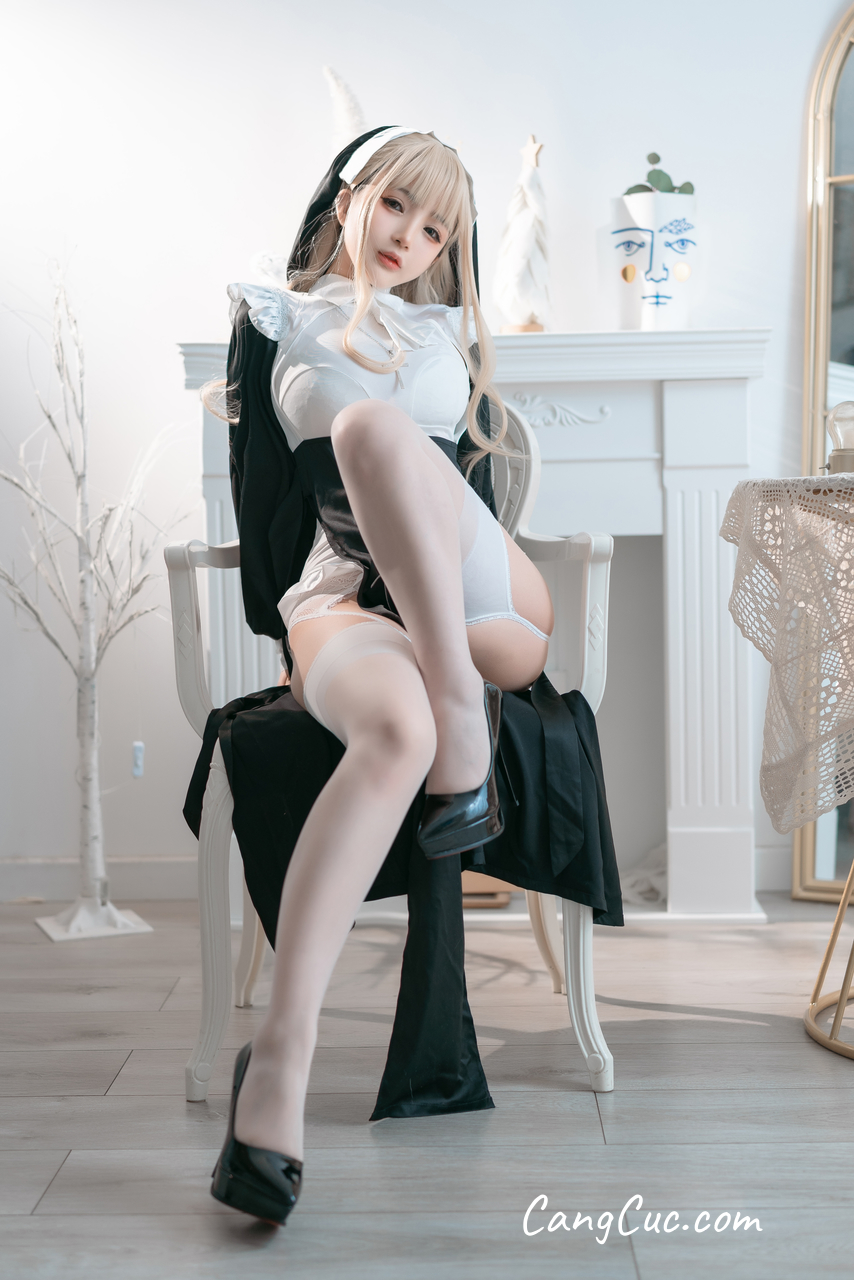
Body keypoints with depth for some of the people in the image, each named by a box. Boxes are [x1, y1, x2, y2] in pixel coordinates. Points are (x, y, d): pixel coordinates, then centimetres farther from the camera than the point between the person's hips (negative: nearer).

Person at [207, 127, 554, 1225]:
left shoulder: (452, 329, 29)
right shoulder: (278, 318, 22)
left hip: (487, 605, 2)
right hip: (342, 599, -1)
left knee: (372, 425, -31)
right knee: (395, 733, -41)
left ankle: (465, 729, -35)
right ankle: (279, 1060, -42)